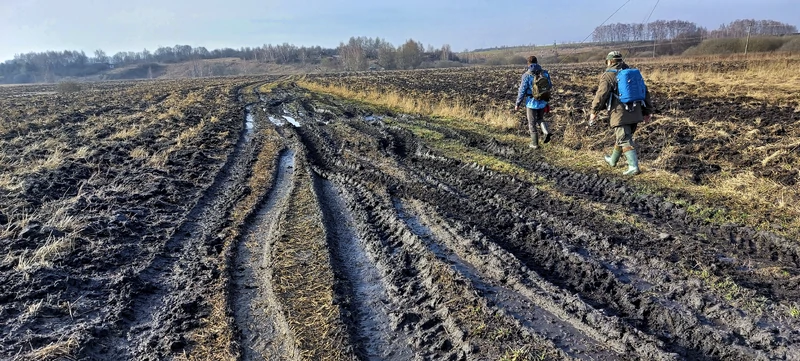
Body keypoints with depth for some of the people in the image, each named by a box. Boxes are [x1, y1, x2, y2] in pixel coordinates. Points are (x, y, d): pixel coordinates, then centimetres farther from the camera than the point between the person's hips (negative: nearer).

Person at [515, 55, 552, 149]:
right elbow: (549, 86, 9)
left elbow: (522, 91, -13)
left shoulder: (527, 75, -15)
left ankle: (534, 144, 15)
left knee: (532, 124, 9)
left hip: (532, 102, -4)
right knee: (540, 119, 26)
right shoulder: (544, 73, -3)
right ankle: (546, 132, 0)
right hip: (543, 102, 4)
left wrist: (517, 104, -3)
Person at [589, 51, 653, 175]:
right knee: (622, 137, 21)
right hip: (634, 113, 7)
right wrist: (647, 111, 18)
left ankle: (633, 166, -15)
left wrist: (594, 111, -9)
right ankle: (613, 160, 38)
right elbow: (645, 91, 16)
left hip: (620, 114, -7)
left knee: (625, 140, -7)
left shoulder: (608, 75, -4)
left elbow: (601, 93, -16)